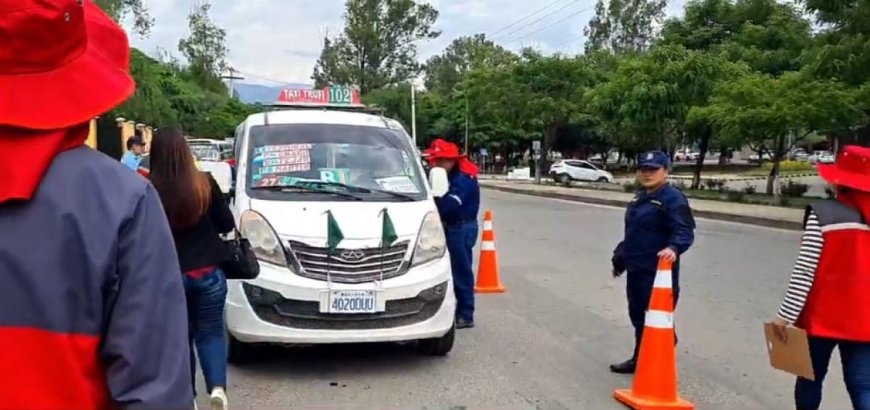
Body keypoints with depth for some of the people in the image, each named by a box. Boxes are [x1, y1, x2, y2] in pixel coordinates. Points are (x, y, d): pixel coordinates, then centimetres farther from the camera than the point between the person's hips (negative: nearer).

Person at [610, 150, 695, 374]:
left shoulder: (673, 198, -12)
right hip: (636, 269, 9)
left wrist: (674, 247, -41)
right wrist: (620, 255, 30)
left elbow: (684, 231, -22)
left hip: (658, 271, -9)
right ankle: (639, 359, 29)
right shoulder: (640, 198, 17)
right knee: (637, 316, 17)